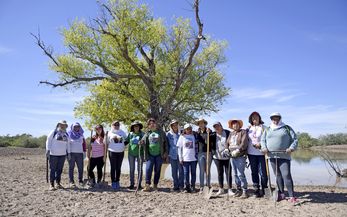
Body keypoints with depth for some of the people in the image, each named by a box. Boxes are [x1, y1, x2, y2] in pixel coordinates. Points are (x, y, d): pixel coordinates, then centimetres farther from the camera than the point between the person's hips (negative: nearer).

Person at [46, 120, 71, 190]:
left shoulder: (66, 135, 14)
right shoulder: (53, 132, -1)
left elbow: (68, 144, 18)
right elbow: (48, 141, -3)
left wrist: (68, 153, 13)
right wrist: (48, 151, -10)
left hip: (62, 154, 5)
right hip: (53, 154, -4)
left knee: (60, 170, 8)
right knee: (53, 169, -1)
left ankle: (58, 183, 18)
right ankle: (52, 184, 5)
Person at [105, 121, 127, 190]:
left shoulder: (122, 132, 9)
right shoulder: (110, 133, 3)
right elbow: (107, 142, 7)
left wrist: (124, 146, 5)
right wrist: (107, 148, -1)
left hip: (121, 152, 2)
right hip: (112, 152, -2)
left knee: (118, 168, 8)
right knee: (113, 168, 1)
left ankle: (117, 182, 18)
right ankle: (113, 182, 9)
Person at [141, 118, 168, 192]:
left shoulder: (161, 132, 4)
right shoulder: (147, 134, 9)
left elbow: (165, 143, 4)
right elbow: (143, 142, 13)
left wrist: (165, 152, -3)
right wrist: (141, 143, -11)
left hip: (159, 155, -1)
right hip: (150, 155, 1)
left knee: (157, 171, 7)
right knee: (148, 170, -8)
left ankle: (155, 185, 18)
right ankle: (147, 186, 0)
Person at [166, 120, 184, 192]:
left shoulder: (180, 133, 5)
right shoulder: (168, 134, 5)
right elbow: (167, 144, 9)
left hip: (180, 154, -1)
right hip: (172, 155, 1)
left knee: (181, 170, -3)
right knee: (174, 171, 7)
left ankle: (181, 185, 6)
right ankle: (176, 186, 16)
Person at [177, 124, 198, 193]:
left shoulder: (194, 136, 7)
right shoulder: (182, 137, 4)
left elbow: (196, 147, 10)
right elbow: (179, 148, 5)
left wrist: (197, 155, 1)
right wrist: (180, 158, 0)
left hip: (193, 158, 1)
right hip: (185, 158, -1)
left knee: (193, 173, 6)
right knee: (186, 173, 3)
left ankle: (193, 187, 17)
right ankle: (187, 187, 13)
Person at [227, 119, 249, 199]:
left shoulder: (243, 132, -2)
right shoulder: (231, 133, 19)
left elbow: (244, 143, -14)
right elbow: (227, 143, 17)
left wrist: (238, 150, -20)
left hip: (240, 156, -6)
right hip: (232, 156, 7)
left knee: (240, 174, -10)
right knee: (235, 174, 10)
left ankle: (244, 191, 0)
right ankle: (238, 189, 19)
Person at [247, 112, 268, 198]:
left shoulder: (263, 127, 1)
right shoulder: (249, 128, 12)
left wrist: (261, 144, -18)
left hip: (261, 153, -3)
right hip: (251, 153, 4)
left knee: (262, 172, -3)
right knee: (254, 172, 7)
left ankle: (263, 190, 12)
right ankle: (256, 190, 16)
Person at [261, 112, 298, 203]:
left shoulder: (287, 128, 5)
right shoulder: (267, 130, 16)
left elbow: (295, 139, 3)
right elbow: (263, 140, 16)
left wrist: (291, 148, -14)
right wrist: (264, 147, -3)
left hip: (284, 156, -4)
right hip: (272, 156, 4)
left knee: (286, 175, -11)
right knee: (278, 176, 10)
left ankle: (292, 196, -4)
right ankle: (281, 194, 20)